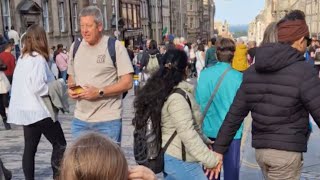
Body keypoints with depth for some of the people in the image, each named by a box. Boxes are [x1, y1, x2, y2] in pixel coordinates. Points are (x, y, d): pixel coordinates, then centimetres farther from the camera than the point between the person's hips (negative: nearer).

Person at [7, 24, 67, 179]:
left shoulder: (23, 58, 11)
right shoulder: (38, 58, -14)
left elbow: (25, 85, 14)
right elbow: (38, 87, -22)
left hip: (25, 110, 8)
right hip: (39, 111, -8)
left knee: (30, 148, 10)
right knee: (60, 144, 1)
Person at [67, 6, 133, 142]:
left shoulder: (115, 47, -7)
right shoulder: (75, 47, 10)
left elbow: (127, 82, -10)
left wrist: (99, 92, -19)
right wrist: (70, 88, 0)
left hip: (108, 120, -5)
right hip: (80, 120, 5)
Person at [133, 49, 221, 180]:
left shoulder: (161, 91, 7)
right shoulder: (177, 96, -20)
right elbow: (188, 135, -25)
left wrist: (205, 141, 12)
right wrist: (210, 159, -22)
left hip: (170, 158, 9)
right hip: (181, 162, -9)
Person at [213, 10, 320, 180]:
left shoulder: (253, 70, 4)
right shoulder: (304, 71, -13)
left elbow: (234, 115, 4)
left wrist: (218, 150, 8)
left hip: (260, 149, 6)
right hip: (286, 151, -6)